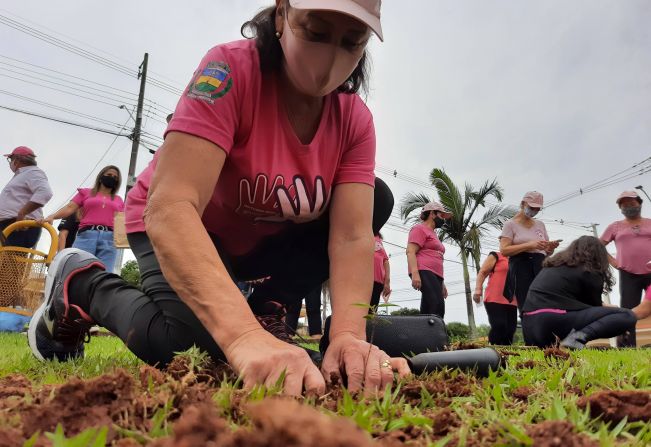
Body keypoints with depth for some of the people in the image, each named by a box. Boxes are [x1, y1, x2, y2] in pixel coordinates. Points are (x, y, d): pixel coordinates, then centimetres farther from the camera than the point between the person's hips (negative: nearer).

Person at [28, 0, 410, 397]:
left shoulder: (355, 119, -16)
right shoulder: (231, 69, -30)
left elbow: (352, 236, -26)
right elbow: (169, 207, -42)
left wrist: (349, 337, -45)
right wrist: (245, 337, -55)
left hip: (264, 241, 5)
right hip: (180, 230, -4)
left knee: (376, 198, -14)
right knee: (184, 342, -31)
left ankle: (265, 313, -5)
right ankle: (81, 283, 1)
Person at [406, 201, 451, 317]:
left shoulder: (433, 234, 32)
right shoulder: (420, 229, 3)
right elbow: (410, 252, -10)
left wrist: (441, 283, 26)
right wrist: (415, 273, -23)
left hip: (434, 275, 9)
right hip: (424, 273, -9)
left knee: (427, 312, 0)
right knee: (437, 306, -25)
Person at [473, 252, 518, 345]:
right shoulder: (495, 256, 6)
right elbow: (482, 273, -1)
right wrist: (478, 290, -14)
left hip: (511, 302, 6)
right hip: (494, 300, -6)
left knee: (510, 329, -2)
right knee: (499, 326, -18)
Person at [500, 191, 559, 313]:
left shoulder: (540, 225, 21)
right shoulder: (510, 224, 6)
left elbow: (547, 252, 23)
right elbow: (504, 250, -7)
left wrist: (551, 247, -1)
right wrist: (530, 245, -15)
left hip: (541, 265, 4)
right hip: (521, 266, -4)